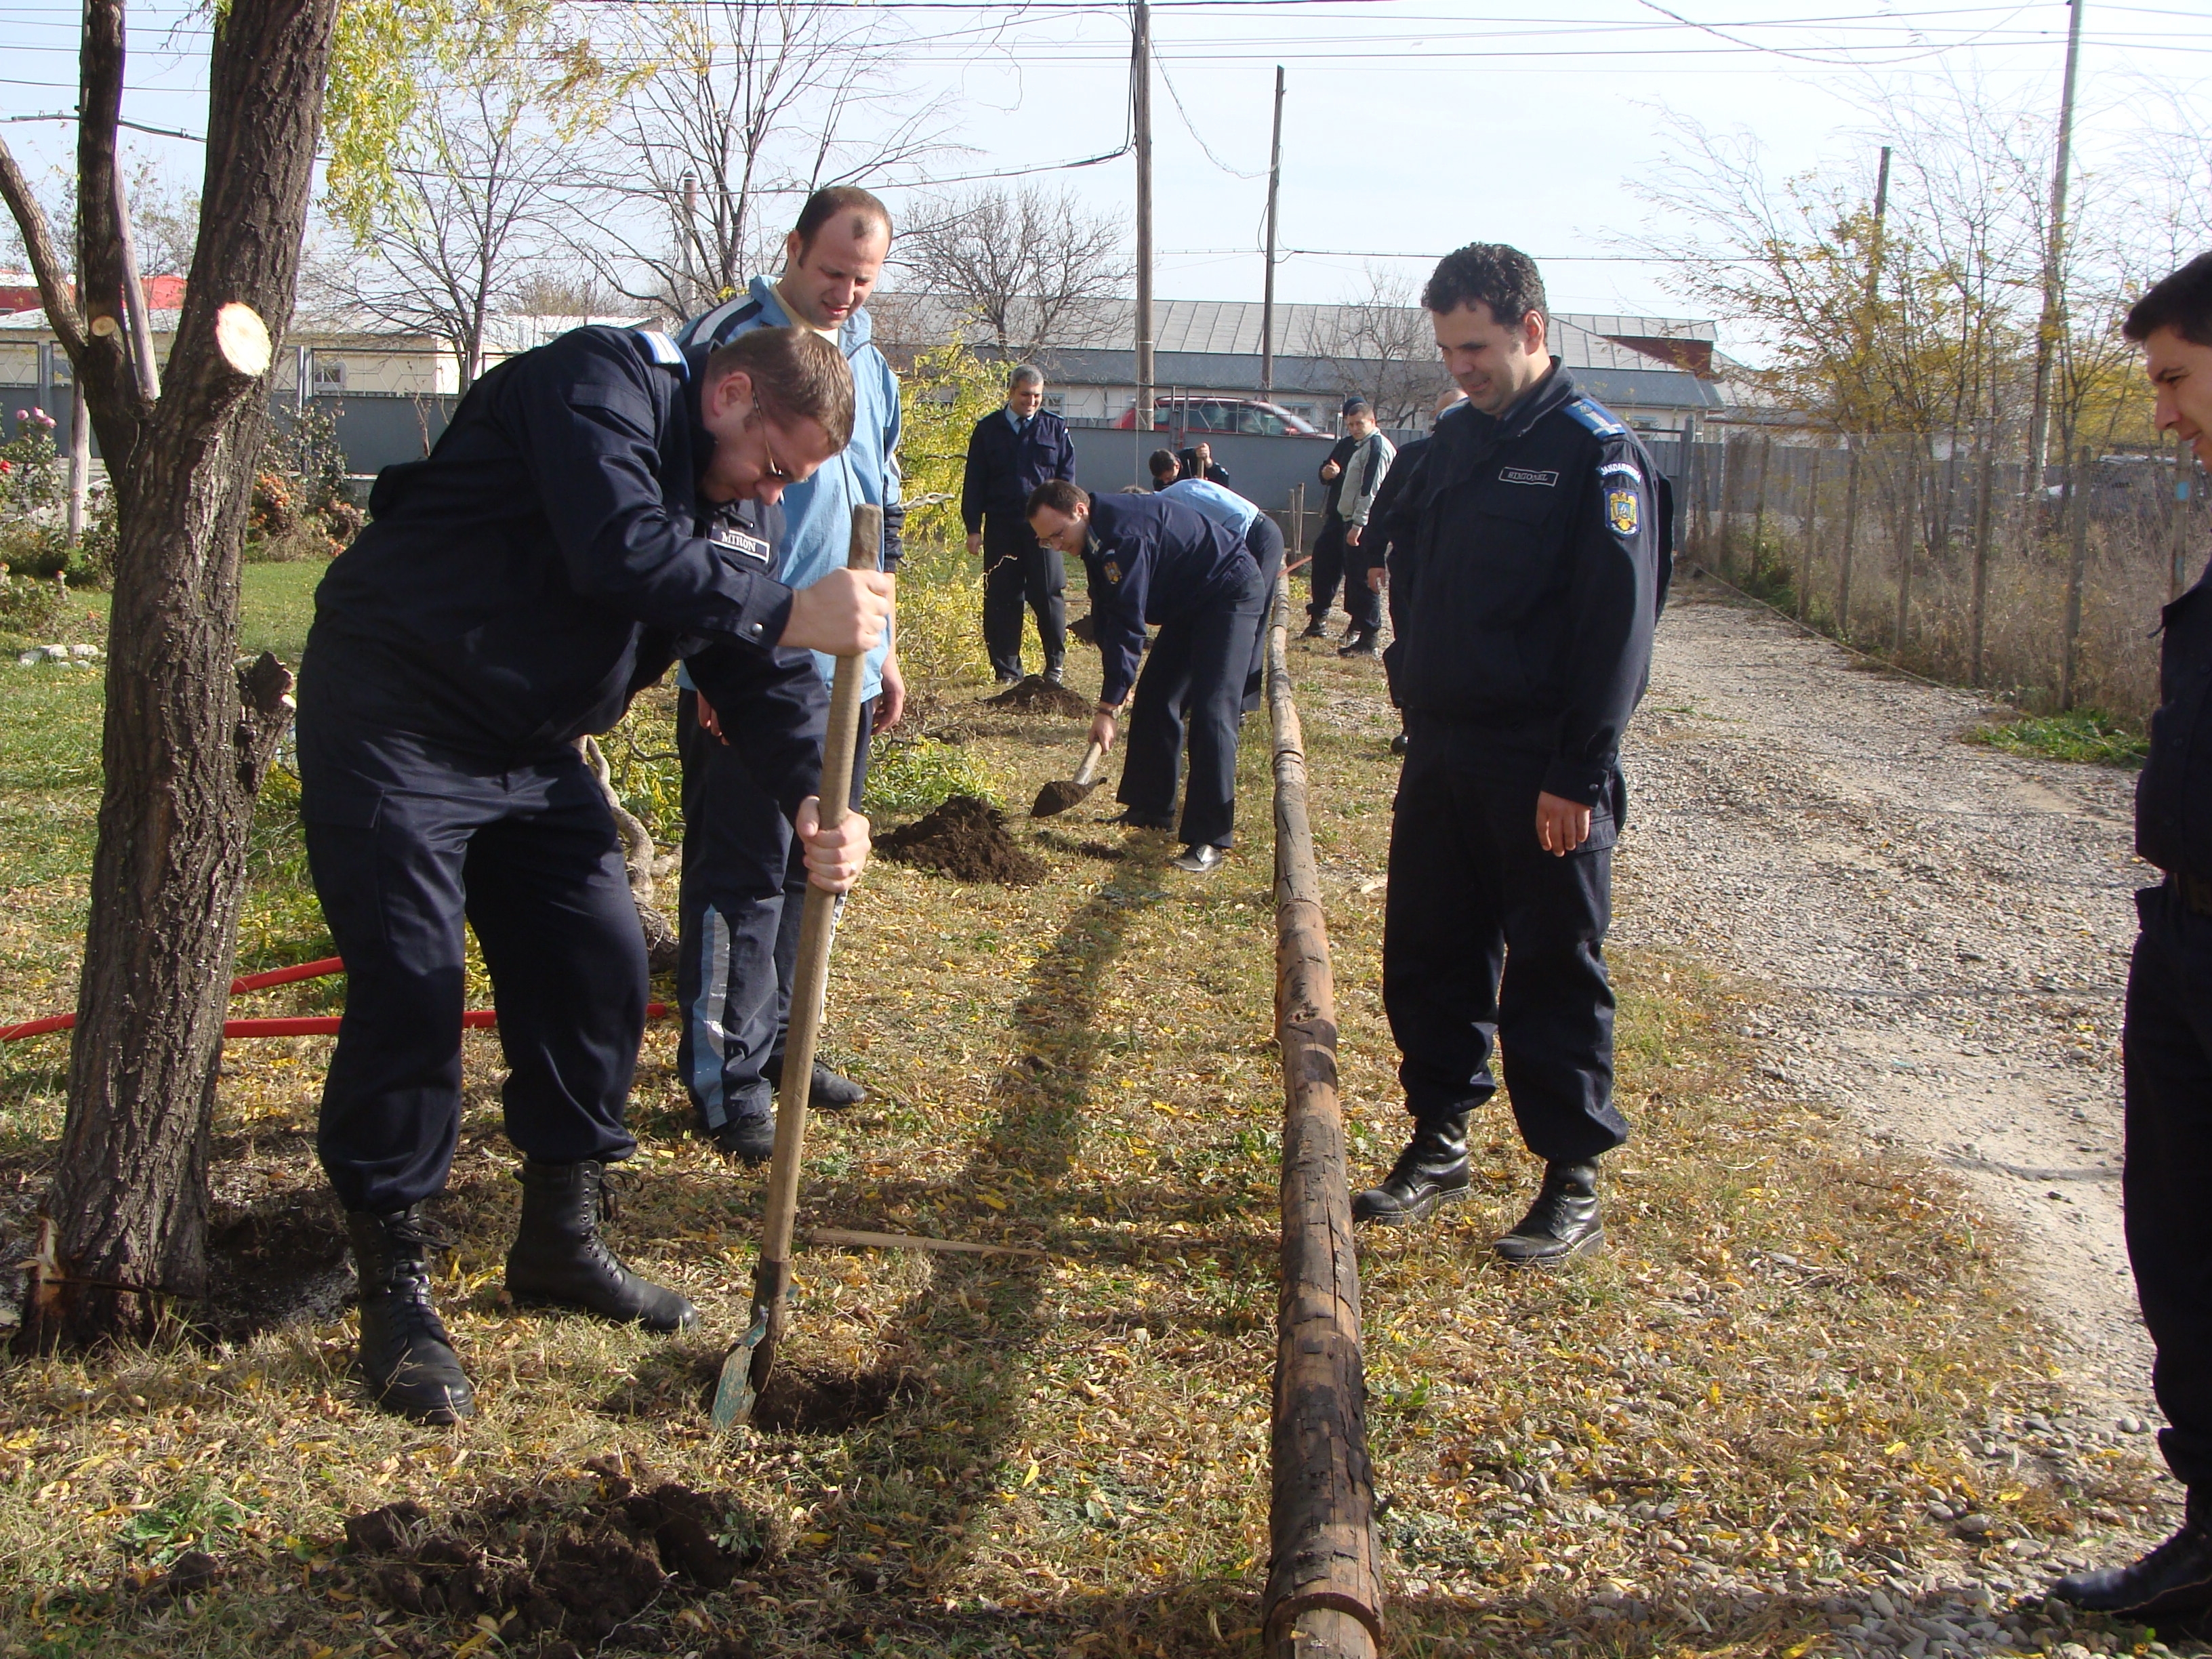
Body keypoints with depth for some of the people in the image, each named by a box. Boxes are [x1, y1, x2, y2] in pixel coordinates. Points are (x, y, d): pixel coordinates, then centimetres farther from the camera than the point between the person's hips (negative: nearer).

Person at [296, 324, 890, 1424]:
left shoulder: (738, 505, 6)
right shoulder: (599, 383, -19)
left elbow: (759, 672, -1)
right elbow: (619, 551, -35)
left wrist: (814, 805, -17)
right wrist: (789, 611, -35)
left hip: (532, 749, 9)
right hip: (392, 723, -8)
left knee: (599, 965, 5)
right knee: (410, 989, -11)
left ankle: (561, 1241, 21)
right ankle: (395, 1291, 2)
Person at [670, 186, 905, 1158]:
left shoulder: (869, 365, 15)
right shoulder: (727, 346, -8)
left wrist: (881, 646, 22)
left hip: (843, 673, 8)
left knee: (811, 870, 14)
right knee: (740, 878, -4)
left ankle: (777, 1045, 27)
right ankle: (727, 1082, 5)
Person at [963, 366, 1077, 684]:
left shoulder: (1055, 428, 8)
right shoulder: (988, 429, 8)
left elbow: (1067, 476, 7)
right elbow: (974, 482, 7)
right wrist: (974, 528, 0)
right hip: (1000, 526, 1)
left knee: (1049, 595, -1)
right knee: (1001, 599, 2)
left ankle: (1056, 661, 15)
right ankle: (1006, 669, 10)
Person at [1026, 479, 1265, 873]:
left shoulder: (1124, 533, -30)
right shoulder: (1097, 535, 2)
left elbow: (1127, 624, -30)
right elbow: (1106, 617, 7)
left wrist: (1108, 706, -26)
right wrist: (1115, 687, 1)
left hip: (1230, 593, -10)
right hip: (1188, 603, 11)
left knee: (1210, 713, -18)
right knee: (1155, 700, 10)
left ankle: (1209, 840, -19)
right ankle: (1151, 809, 21)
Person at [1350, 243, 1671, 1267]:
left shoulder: (1597, 454, -10)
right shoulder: (1455, 441, 11)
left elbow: (1617, 626, -15)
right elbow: (1408, 561, 24)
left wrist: (1580, 774, -18)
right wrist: (1415, 693, 13)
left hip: (1542, 772, -7)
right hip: (1440, 750, 7)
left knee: (1553, 974, 2)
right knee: (1426, 957, 12)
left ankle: (1573, 1183, 13)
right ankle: (1439, 1143, 27)